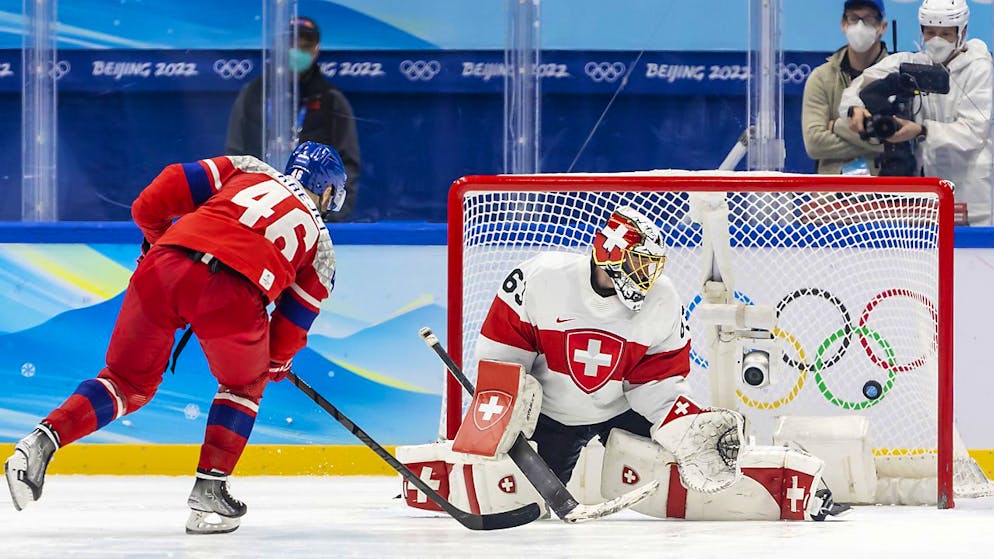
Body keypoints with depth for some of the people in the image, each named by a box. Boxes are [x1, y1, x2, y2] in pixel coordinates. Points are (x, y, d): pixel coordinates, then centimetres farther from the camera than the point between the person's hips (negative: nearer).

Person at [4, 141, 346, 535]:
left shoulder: (249, 170, 29)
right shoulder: (320, 241, 26)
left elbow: (151, 203, 19)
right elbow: (298, 313, 29)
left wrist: (157, 236, 36)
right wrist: (278, 361, 47)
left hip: (164, 267, 2)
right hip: (231, 291, -2)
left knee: (128, 381, 19)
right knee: (244, 385, 27)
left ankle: (40, 444, 1)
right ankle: (208, 489, 16)